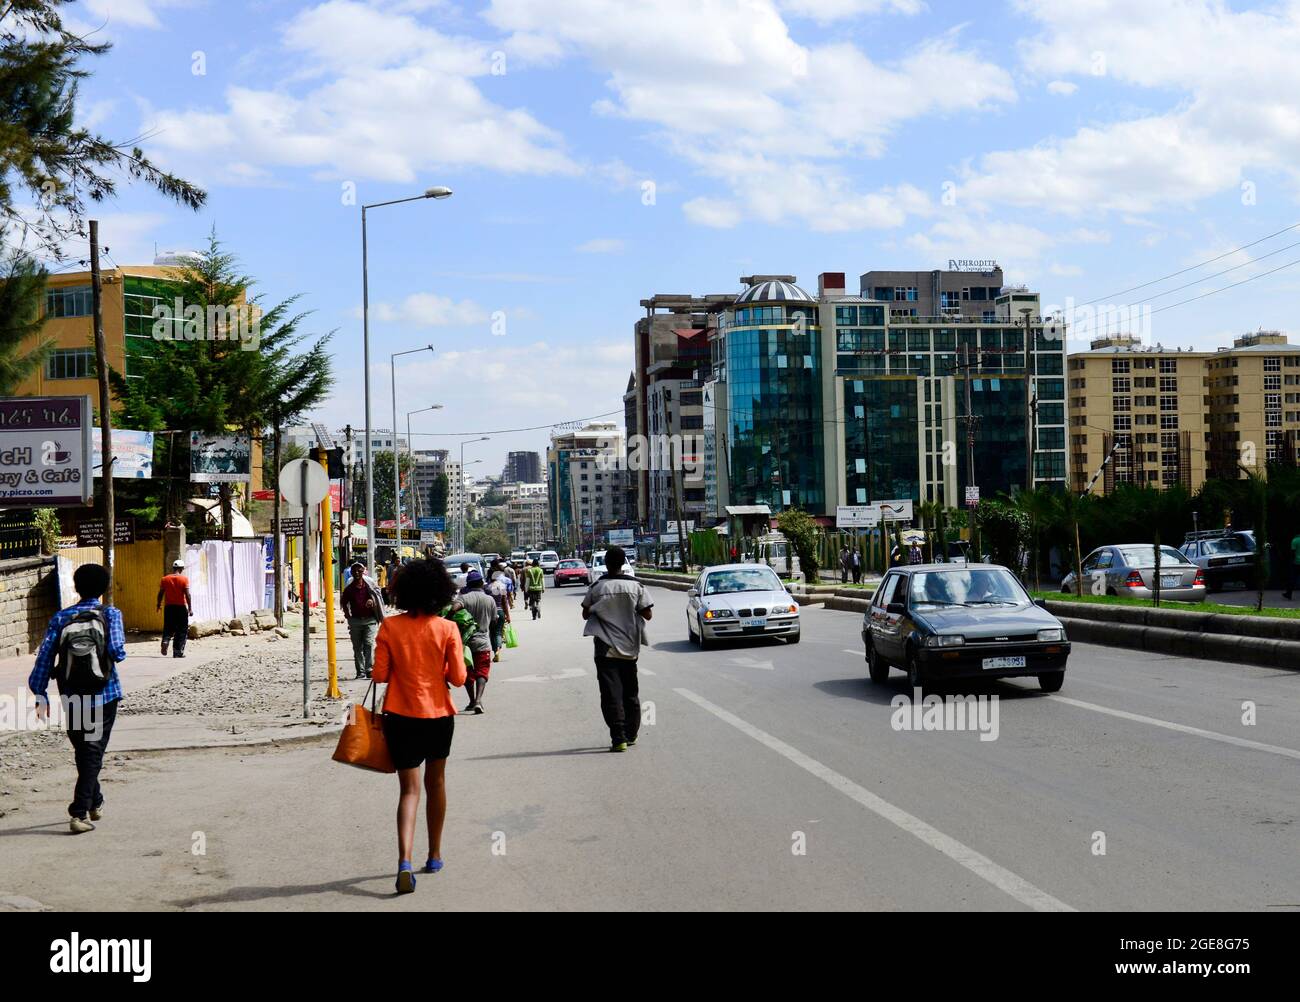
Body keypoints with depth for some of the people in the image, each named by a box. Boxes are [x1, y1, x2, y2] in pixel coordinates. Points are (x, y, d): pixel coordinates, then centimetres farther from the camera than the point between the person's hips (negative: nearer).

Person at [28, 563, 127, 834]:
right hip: (104, 696, -2)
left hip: (72, 699, 2)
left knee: (82, 752, 19)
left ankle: (95, 803, 34)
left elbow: (44, 656, -3)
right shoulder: (110, 615, -5)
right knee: (93, 753, 0)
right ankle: (80, 812, -9)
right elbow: (117, 651, -18)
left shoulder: (60, 618, 1)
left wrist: (40, 696, 1)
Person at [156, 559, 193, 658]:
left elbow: (161, 593, 6)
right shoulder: (184, 579, -7)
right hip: (181, 607, -3)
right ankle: (178, 652, 4)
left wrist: (159, 605, 20)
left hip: (169, 607, 3)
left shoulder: (165, 579, 3)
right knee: (181, 630, 5)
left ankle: (165, 641, -14)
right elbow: (187, 594, -11)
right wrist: (190, 608, -8)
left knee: (168, 628, 14)